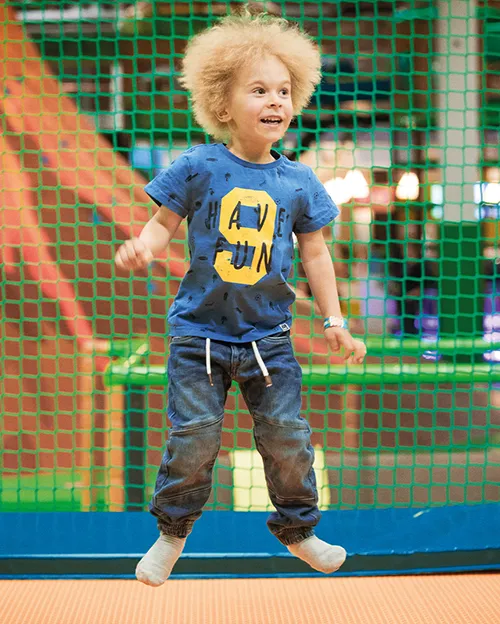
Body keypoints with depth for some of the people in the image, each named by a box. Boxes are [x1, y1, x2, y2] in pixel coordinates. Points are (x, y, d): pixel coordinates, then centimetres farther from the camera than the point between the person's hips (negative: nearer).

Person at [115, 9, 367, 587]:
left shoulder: (299, 182, 0)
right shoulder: (198, 167, -7)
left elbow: (315, 252, 6)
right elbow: (165, 222, -2)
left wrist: (334, 320, 3)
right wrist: (143, 246, -24)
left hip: (268, 336, 2)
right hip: (199, 330, -2)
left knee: (288, 437, 8)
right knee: (193, 438, 1)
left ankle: (297, 528, 30)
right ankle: (172, 530, 24)